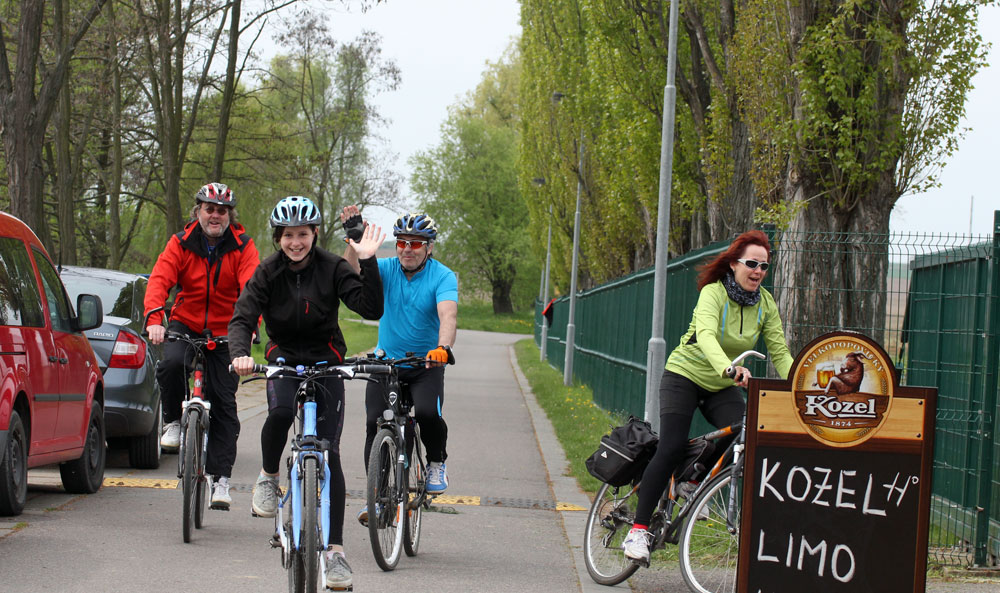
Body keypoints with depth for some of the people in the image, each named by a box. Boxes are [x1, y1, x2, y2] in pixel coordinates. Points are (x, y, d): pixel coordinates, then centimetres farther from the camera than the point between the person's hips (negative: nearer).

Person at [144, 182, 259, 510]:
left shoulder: (242, 247, -7)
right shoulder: (181, 243, -5)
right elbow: (160, 280, -17)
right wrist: (154, 319, -36)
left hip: (224, 333, 0)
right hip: (185, 325, 0)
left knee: (223, 402, -5)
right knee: (172, 363, -32)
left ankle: (220, 477, 1)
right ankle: (173, 422, -6)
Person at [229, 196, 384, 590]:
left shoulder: (332, 268, -9)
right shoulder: (268, 272, -7)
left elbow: (372, 309, -17)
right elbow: (242, 318, -14)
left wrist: (367, 262, -27)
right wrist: (240, 354, -34)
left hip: (325, 361, 0)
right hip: (284, 356, 0)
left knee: (329, 453, -8)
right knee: (280, 411, -34)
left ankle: (335, 550, -5)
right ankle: (268, 478, -4)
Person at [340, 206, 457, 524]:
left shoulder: (442, 276, -12)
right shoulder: (387, 269, -4)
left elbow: (448, 314, -29)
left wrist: (443, 347, -47)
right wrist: (355, 242, -38)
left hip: (426, 364, -2)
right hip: (385, 361, 2)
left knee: (428, 414, -27)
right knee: (374, 424, -12)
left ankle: (436, 463, 3)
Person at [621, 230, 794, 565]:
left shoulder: (765, 303, -4)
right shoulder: (713, 293, -21)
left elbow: (779, 353, -6)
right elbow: (706, 336, -39)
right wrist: (729, 368, -57)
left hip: (723, 388, 5)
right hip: (684, 376, -5)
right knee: (672, 448, -21)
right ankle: (638, 530, -16)